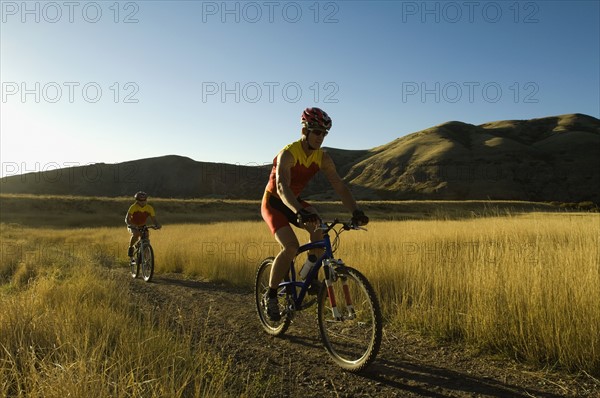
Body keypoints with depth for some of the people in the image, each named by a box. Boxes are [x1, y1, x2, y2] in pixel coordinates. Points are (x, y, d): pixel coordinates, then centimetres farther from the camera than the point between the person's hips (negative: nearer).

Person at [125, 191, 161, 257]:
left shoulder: (149, 208, -16)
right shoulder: (133, 207, -24)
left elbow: (154, 219, -17)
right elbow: (127, 218, -29)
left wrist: (157, 225, -38)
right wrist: (130, 224, -50)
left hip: (142, 226, 3)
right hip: (133, 226, -3)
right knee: (135, 234, -33)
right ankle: (130, 248, -8)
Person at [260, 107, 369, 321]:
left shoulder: (323, 158, -10)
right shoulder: (288, 154, -27)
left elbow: (340, 186, -14)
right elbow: (282, 187, -42)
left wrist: (356, 211, -31)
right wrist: (299, 213, -60)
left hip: (294, 201, 6)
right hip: (273, 203, -5)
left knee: (319, 230, -21)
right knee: (291, 247, -24)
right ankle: (270, 295, -6)